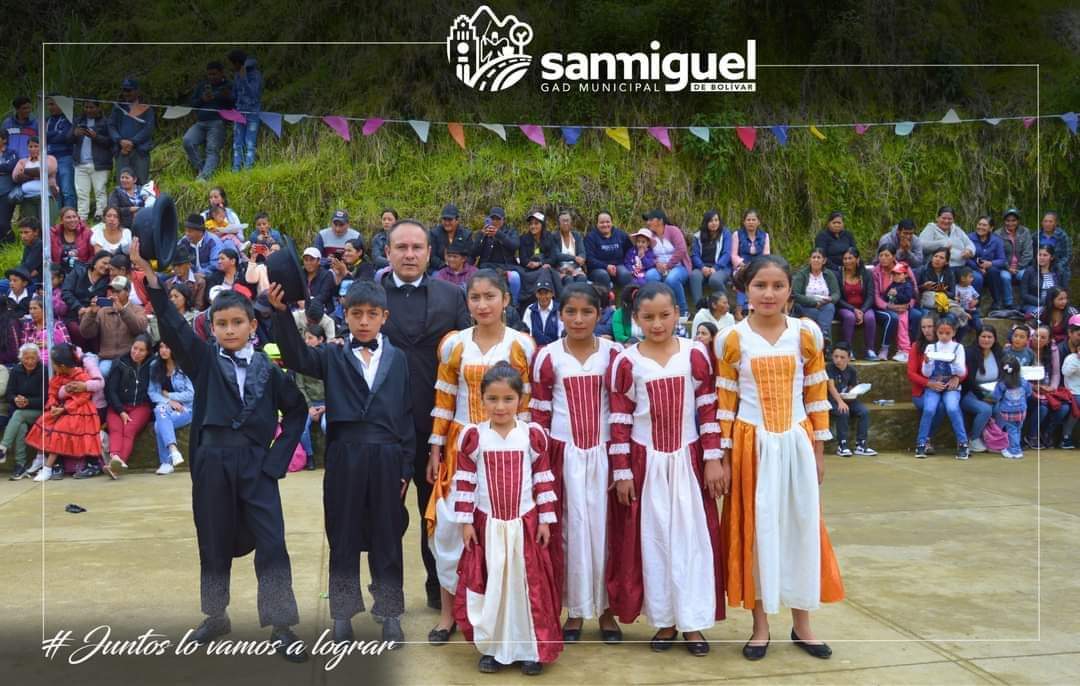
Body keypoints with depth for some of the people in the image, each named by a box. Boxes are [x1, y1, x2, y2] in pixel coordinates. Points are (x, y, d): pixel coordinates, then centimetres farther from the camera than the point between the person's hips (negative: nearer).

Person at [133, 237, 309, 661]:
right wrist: (151, 279, -27)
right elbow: (173, 326, -13)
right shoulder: (203, 360, 1)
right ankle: (216, 617, 29)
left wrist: (278, 456, -2)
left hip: (257, 462, -1)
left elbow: (296, 409, 7)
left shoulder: (267, 367, 2)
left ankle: (282, 627, 4)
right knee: (214, 542, 12)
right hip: (212, 461, 1)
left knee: (271, 543, -3)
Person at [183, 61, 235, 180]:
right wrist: (202, 99, 0)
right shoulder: (202, 85, 23)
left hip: (217, 123, -4)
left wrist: (228, 97, -20)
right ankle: (200, 168, -12)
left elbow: (234, 105, 1)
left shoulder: (228, 87, 11)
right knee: (187, 141, -22)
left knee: (212, 149, -23)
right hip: (200, 123, 4)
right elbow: (192, 102, 21)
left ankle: (203, 177, -36)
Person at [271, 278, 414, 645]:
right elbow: (297, 357, -15)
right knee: (343, 538, 9)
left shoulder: (398, 358, 4)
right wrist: (282, 313, -29)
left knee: (387, 538, 9)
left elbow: (407, 415, 4)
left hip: (386, 458, 0)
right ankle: (342, 614, 23)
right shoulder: (333, 357, 4)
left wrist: (406, 467, 2)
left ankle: (390, 614, 22)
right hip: (344, 457, 0)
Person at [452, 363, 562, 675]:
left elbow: (544, 481, 1)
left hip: (525, 523, 0)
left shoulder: (533, 435, -3)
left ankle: (531, 649, 17)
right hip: (486, 524, 1)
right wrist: (465, 521, -3)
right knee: (488, 585, 8)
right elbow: (464, 482, 0)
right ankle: (492, 648, 22)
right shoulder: (473, 437, -4)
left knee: (528, 585, 5)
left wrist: (545, 520, 0)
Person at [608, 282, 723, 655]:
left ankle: (692, 621, 14)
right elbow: (619, 421, -2)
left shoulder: (695, 354, -2)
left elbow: (708, 409, 1)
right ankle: (664, 620, 18)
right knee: (652, 539, 6)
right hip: (645, 463, 0)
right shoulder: (626, 363, -4)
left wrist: (714, 459, -3)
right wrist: (621, 472, -3)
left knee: (692, 536, 3)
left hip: (688, 460, 0)